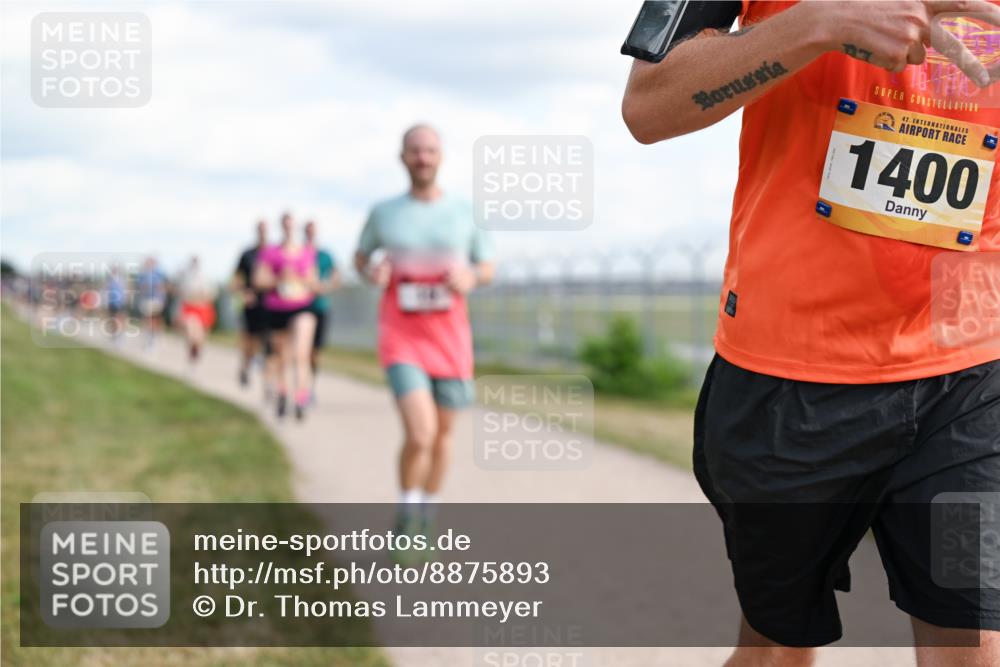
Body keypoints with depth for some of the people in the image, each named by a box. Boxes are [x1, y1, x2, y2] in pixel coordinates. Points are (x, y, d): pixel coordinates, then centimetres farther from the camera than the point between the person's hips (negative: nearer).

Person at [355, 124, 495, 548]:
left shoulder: (465, 212, 2)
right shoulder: (383, 213, 1)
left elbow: (488, 267, 12)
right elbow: (360, 258, 17)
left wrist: (470, 278, -12)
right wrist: (372, 273, -7)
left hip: (450, 337, 3)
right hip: (401, 338, -2)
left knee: (443, 433, 13)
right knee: (420, 433, -19)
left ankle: (425, 521, 34)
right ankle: (405, 519, 5)